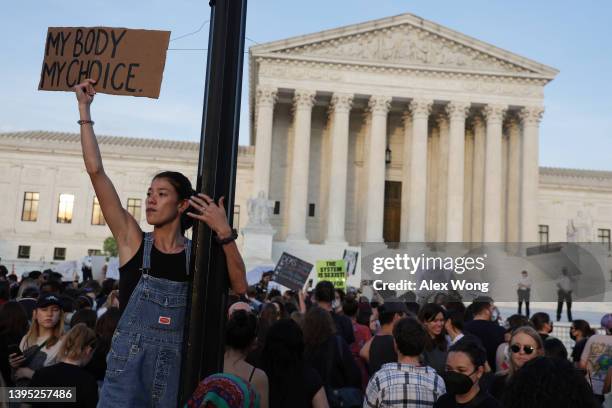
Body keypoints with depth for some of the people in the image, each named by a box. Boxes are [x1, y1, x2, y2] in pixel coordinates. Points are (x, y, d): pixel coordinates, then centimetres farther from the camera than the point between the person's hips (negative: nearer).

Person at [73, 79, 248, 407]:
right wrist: (84, 109, -7)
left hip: (175, 368, 1)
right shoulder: (132, 240, -4)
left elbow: (240, 287, -16)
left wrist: (224, 233, -23)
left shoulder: (198, 252, -2)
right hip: (127, 365, -1)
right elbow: (96, 171, -8)